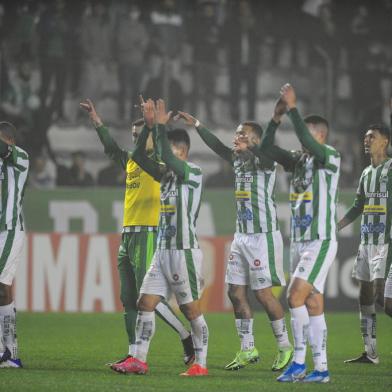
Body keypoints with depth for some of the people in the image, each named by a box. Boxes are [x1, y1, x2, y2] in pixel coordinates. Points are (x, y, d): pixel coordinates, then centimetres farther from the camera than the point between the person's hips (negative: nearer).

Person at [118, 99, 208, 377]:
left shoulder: (194, 173, -10)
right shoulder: (166, 173, 14)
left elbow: (167, 158, -26)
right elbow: (139, 156, 8)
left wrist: (161, 126, -19)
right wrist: (149, 125, -2)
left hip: (185, 252, -8)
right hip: (163, 250, 8)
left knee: (192, 310, -3)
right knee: (145, 303, 2)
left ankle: (201, 364, 4)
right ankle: (139, 361, 3)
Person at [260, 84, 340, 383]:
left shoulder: (331, 157, -9)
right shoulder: (299, 159, 13)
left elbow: (308, 142, -26)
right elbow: (267, 148, 8)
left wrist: (293, 108, -23)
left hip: (321, 242, -8)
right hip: (300, 242, 8)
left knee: (296, 296, -17)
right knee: (313, 305, 5)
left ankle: (299, 362, -13)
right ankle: (321, 368, 6)